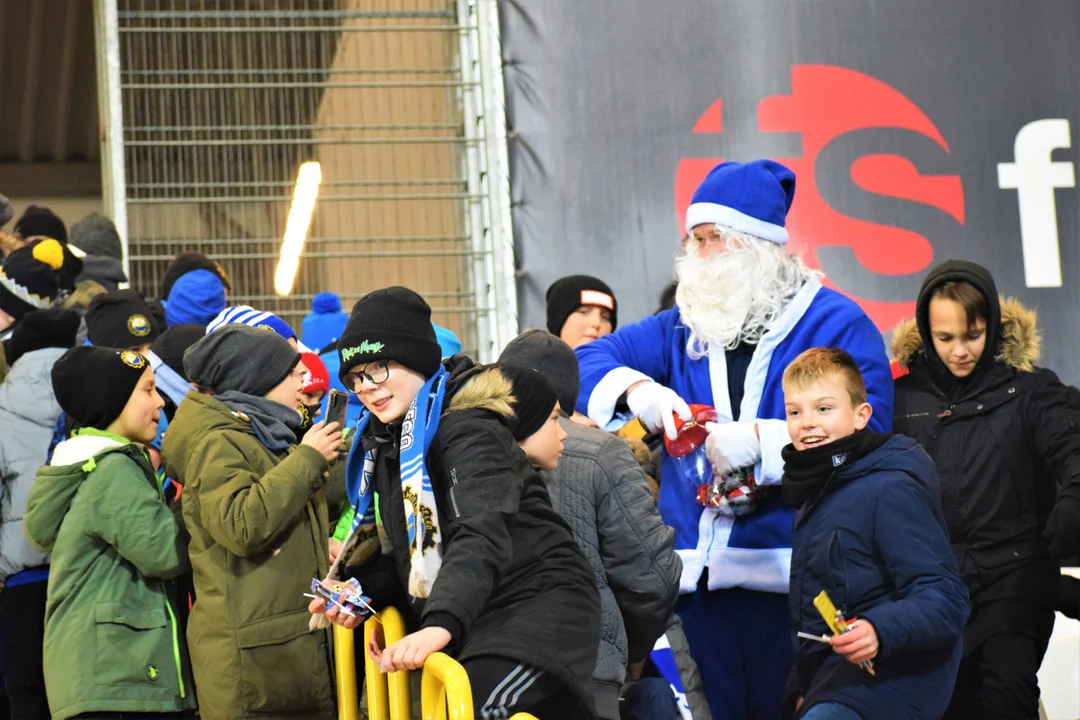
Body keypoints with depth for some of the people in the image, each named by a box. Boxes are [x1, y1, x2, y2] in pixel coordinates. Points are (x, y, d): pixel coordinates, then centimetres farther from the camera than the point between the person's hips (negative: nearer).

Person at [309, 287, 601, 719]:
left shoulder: (468, 432, -15)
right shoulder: (388, 441, 13)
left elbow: (482, 539, -31)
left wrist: (442, 624, -46)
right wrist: (361, 593, 1)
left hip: (537, 613, -9)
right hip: (472, 626, 9)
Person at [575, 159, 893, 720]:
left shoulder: (835, 323, -1)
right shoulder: (684, 327, 16)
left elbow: (866, 430, -13)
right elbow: (588, 360, 11)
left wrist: (758, 441, -21)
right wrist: (639, 390, -9)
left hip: (791, 573, -4)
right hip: (699, 570, 5)